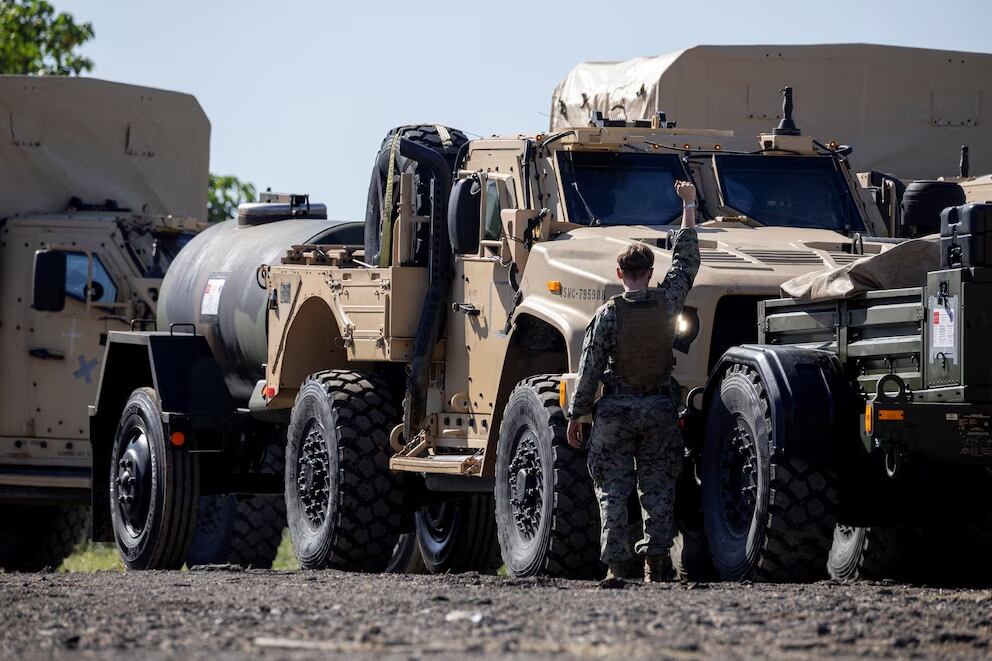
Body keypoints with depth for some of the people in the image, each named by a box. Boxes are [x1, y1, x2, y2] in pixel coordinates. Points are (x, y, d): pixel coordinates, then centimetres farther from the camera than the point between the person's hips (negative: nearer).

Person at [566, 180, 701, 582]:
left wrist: (575, 415, 1)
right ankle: (655, 566, 1)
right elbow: (686, 261, 11)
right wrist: (689, 208, 19)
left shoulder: (608, 315, -9)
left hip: (616, 410, -2)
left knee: (613, 490, 2)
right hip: (659, 409, 2)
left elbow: (590, 370, -8)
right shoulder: (666, 303, -4)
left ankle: (616, 565, -5)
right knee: (657, 489, 7)